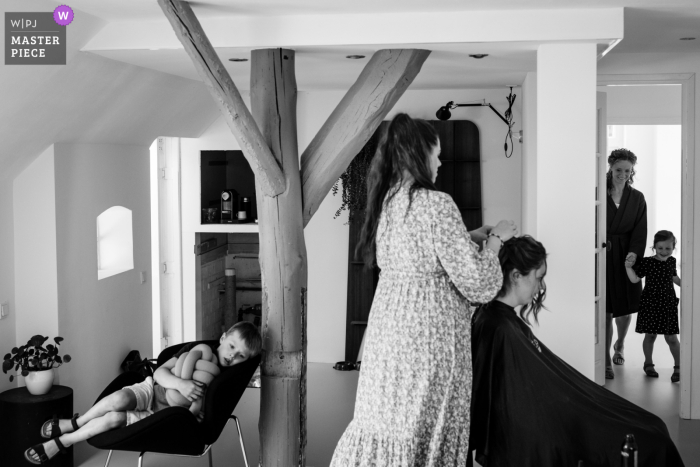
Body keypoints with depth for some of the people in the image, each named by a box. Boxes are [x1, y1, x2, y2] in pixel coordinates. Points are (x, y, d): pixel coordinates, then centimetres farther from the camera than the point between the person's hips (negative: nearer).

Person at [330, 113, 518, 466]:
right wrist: (496, 237, 0)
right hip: (428, 334, -7)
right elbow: (475, 281, -15)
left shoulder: (386, 199, 6)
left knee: (385, 418, 15)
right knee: (420, 427, 6)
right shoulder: (436, 203, -17)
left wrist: (474, 236, 19)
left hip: (388, 324, 7)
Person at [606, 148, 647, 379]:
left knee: (626, 309, 10)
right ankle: (606, 360, 6)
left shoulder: (637, 198, 5)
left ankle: (620, 344, 39)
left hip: (625, 258, 3)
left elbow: (640, 230, -2)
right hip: (602, 256, -3)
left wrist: (634, 252, -18)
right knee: (606, 311, -3)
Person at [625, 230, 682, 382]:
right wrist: (628, 267, -23)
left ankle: (678, 367, 12)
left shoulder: (671, 261, 3)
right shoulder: (646, 262, -9)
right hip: (650, 304, -2)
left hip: (668, 304, 2)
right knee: (650, 335, 9)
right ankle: (648, 363, 27)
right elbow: (635, 279, -9)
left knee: (671, 337, 2)